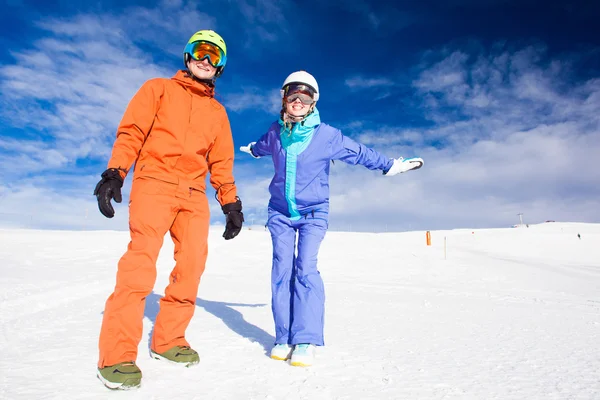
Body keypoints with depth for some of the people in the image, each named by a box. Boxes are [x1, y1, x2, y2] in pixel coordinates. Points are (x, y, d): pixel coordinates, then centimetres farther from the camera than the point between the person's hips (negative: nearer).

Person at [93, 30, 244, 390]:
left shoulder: (217, 111, 21)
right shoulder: (159, 88, 13)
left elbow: (222, 161, 18)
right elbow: (131, 132, 3)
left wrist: (231, 202, 9)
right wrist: (114, 173, -11)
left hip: (194, 194, 4)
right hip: (154, 183, -4)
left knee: (193, 263, -3)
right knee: (142, 259, -17)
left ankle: (168, 340, 11)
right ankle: (117, 354, -11)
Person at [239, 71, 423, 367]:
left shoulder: (326, 135, -8)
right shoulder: (275, 131, 2)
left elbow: (359, 153, 2)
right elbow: (263, 145, 26)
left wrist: (392, 166, 6)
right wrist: (252, 149, 47)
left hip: (313, 213, -3)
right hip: (280, 213, 3)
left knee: (305, 269, -15)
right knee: (282, 270, -2)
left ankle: (306, 341, -9)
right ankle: (284, 338, 5)